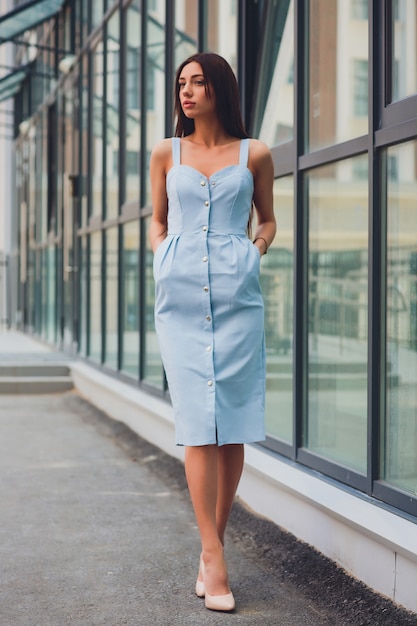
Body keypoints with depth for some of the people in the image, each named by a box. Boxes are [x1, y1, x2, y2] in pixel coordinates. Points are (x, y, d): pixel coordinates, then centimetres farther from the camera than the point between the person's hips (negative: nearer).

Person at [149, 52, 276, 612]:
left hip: (237, 294, 0)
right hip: (181, 297, 0)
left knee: (233, 429, 0)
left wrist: (255, 251, 2)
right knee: (199, 425, -8)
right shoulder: (166, 154, 13)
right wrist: (162, 260, 5)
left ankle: (211, 546, 14)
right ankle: (214, 557, -6)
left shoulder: (254, 154, 9)